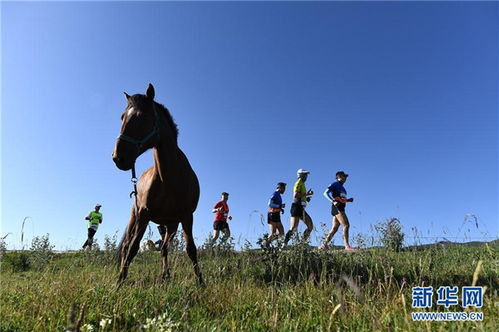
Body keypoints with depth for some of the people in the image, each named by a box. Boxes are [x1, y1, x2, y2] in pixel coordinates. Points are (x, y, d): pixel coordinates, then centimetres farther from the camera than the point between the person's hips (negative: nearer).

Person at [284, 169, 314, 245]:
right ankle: (284, 244, -7)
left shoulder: (302, 184, 22)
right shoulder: (299, 183, -7)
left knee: (310, 226, 5)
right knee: (293, 228, -13)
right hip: (296, 207, -10)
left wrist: (306, 198, 10)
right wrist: (307, 194, -17)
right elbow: (295, 195, -21)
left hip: (301, 209, 10)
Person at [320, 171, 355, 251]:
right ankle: (347, 246, -17)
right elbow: (326, 193, -12)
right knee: (346, 225, -16)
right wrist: (333, 201, -24)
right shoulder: (335, 184, -1)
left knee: (334, 228, 5)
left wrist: (348, 200, 13)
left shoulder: (342, 187, 25)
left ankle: (324, 245, 8)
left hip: (340, 208, 9)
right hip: (337, 208, -9)